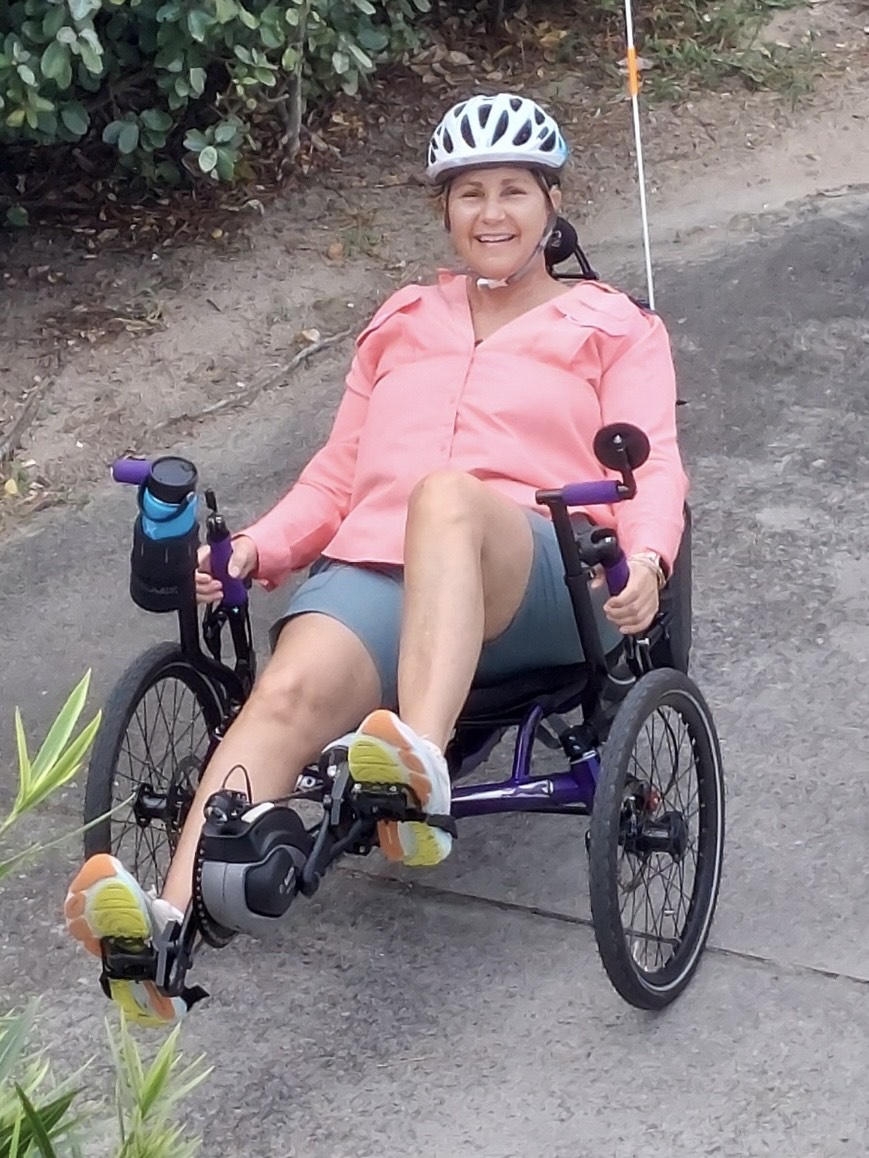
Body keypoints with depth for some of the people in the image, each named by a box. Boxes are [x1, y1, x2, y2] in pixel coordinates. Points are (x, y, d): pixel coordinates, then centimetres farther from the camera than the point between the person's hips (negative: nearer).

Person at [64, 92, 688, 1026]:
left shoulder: (614, 328, 23)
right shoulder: (402, 324, 34)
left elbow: (652, 463, 7)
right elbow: (336, 475, 28)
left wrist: (645, 560, -17)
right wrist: (256, 548, 7)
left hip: (537, 580, -3)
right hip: (373, 565, 3)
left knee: (445, 496, -40)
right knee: (290, 691, -33)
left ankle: (422, 770, -59)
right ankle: (169, 928, -54)